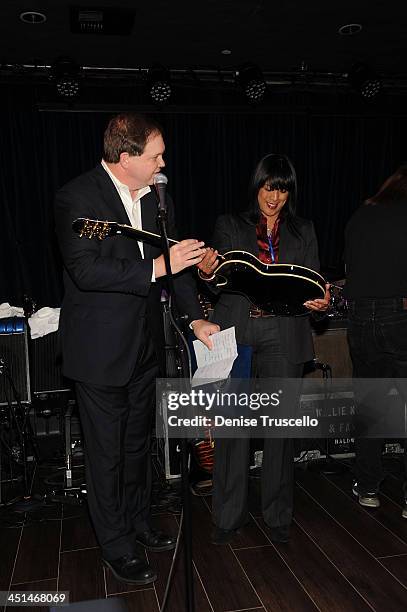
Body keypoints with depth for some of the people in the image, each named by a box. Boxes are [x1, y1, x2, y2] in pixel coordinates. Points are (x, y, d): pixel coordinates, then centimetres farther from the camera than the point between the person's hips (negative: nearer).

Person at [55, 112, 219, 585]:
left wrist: (196, 317, -4)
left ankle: (137, 523, 43)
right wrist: (155, 268, -29)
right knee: (106, 454, 8)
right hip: (99, 349, -6)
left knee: (137, 444, 22)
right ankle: (117, 547, 28)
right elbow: (85, 270, -25)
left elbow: (175, 258, 6)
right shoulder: (77, 198, -16)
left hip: (143, 345, 7)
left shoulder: (155, 197, 4)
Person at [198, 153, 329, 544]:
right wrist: (207, 271, -20)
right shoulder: (229, 226, 10)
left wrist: (321, 302, -12)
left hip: (284, 338, 2)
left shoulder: (303, 232, 14)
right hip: (237, 335, -1)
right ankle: (229, 516, 17)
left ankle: (278, 516, 24)